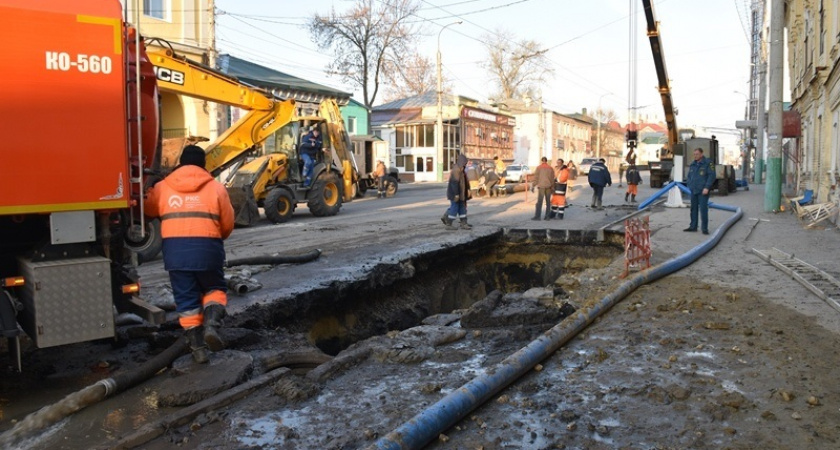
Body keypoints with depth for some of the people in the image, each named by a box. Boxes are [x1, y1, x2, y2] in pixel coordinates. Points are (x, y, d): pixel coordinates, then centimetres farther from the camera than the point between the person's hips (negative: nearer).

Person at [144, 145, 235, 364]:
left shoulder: (162, 187, 9)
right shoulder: (216, 187, 4)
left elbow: (149, 210, 25)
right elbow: (228, 224, 7)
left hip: (175, 249, 1)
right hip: (207, 248, -1)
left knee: (186, 299, 10)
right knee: (215, 288, 19)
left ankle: (197, 347, 12)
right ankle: (211, 325, -6)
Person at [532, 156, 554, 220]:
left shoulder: (538, 167, -1)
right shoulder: (550, 168, 7)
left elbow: (536, 177, -4)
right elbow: (552, 179, 8)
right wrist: (552, 187, 14)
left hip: (541, 186, -3)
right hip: (548, 186, 3)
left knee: (539, 202, -6)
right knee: (548, 202, 8)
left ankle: (537, 216, -11)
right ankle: (547, 216, 6)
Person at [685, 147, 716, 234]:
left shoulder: (707, 163, -5)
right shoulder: (692, 164, 13)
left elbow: (712, 176, -10)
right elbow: (689, 176, 20)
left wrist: (707, 188, -16)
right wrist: (689, 186, 10)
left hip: (703, 191, -6)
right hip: (693, 191, 6)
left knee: (703, 209, -7)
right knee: (694, 208, 10)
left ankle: (704, 228, -2)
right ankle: (693, 226, 17)